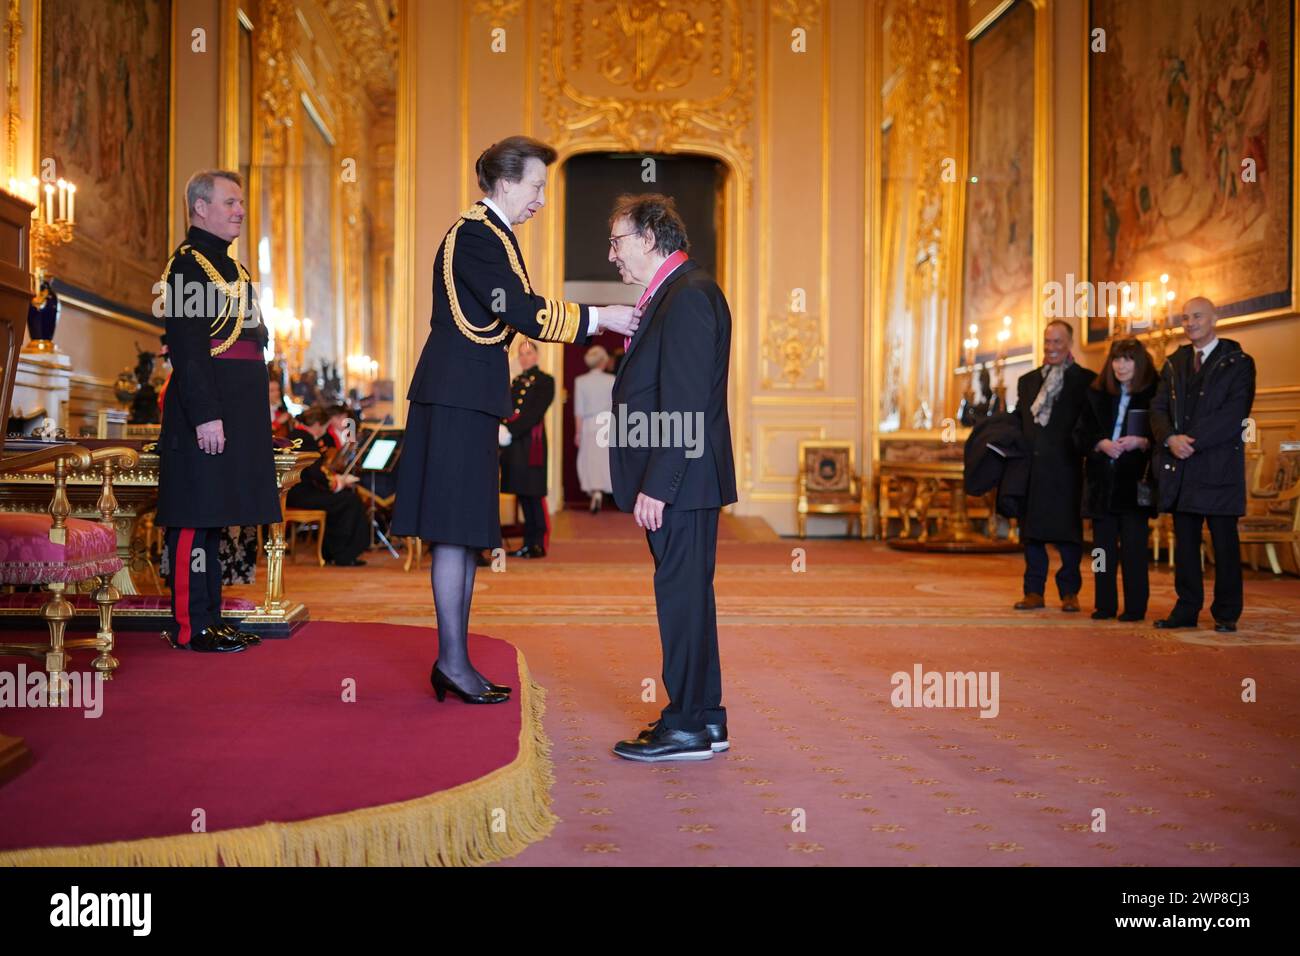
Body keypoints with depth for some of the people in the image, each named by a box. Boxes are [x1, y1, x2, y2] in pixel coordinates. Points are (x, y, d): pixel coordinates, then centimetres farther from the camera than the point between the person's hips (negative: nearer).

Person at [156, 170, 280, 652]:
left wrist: (253, 419, 20)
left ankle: (210, 617, 19)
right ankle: (189, 626, 1)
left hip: (235, 410, 9)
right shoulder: (187, 263, -9)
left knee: (214, 517, 12)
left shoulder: (229, 263, 20)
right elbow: (187, 349, -17)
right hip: (205, 408, -9)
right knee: (196, 518, -5)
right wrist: (206, 416, -22)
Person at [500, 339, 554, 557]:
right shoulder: (516, 382, 19)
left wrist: (510, 430, -20)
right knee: (521, 493, 8)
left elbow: (535, 412, -13)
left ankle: (539, 545, -2)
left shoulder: (545, 381, -2)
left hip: (531, 443, -7)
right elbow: (507, 410, 16)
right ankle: (528, 542, 14)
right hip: (514, 444, 7)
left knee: (534, 493, -6)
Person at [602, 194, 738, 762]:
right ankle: (704, 718, 23)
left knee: (683, 595, -4)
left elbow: (684, 404, -21)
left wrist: (656, 486, -22)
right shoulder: (674, 294, 18)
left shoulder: (688, 295, -14)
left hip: (680, 481, -10)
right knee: (686, 595, 14)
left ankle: (687, 726, 5)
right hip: (677, 481, 10)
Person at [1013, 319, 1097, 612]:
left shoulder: (1086, 380, 1)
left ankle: (1069, 592, 10)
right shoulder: (1027, 381, 16)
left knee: (1068, 530, 1)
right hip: (1031, 466, 4)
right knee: (1031, 529, 6)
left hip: (1066, 467, -4)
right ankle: (1034, 591, 13)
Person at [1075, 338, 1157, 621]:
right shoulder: (1096, 394, 10)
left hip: (1135, 480, -3)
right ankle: (1104, 605, 12)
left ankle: (1135, 606, 4)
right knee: (1103, 543, 5)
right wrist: (1102, 444, -11)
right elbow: (1081, 433, 7)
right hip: (1102, 479, 3)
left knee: (1133, 544, -4)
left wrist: (1140, 442, -19)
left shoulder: (1154, 395, 0)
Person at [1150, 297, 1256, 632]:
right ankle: (1186, 609, 14)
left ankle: (1226, 613, 8)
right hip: (1180, 467, 5)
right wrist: (1171, 438, -13)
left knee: (1224, 541, 1)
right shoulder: (1174, 364, 15)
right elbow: (1158, 409, 7)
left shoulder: (1238, 363, 0)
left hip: (1219, 466, -4)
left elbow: (1234, 414, -10)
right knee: (1184, 541, 8)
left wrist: (1193, 441, -17)